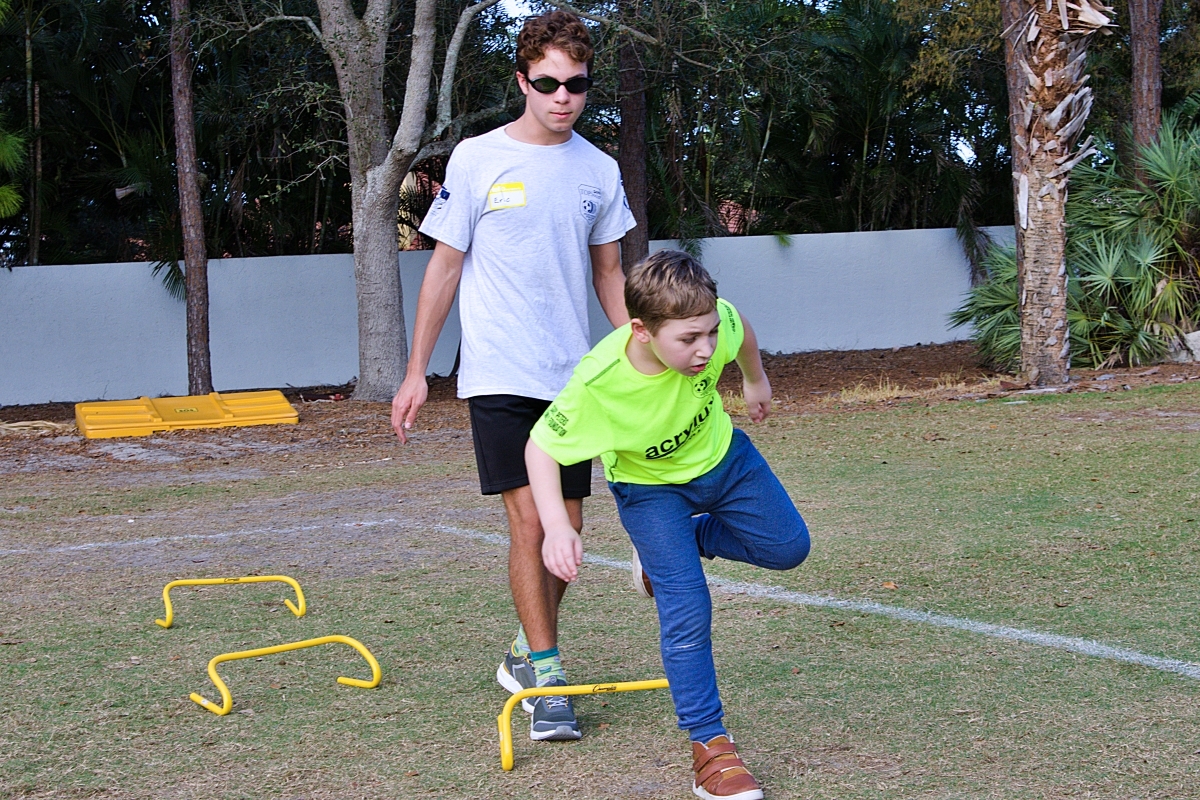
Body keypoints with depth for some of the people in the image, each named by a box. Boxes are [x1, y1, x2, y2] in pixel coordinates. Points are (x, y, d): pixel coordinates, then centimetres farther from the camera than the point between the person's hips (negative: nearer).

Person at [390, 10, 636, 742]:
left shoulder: (599, 171, 6)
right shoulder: (478, 160, -4)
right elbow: (445, 266, 1)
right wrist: (416, 372, 0)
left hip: (573, 375, 4)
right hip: (500, 374, -4)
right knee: (529, 520, -11)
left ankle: (527, 653, 27)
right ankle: (548, 680, -4)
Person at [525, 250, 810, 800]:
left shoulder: (713, 324, -32)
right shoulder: (597, 384, -40)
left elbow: (742, 330, -5)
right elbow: (541, 446, -25)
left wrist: (756, 381, 14)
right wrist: (556, 527, -37)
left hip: (721, 455, 4)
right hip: (649, 485, -4)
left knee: (788, 547, 11)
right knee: (687, 611, -14)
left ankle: (687, 539, 32)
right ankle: (709, 747, -2)